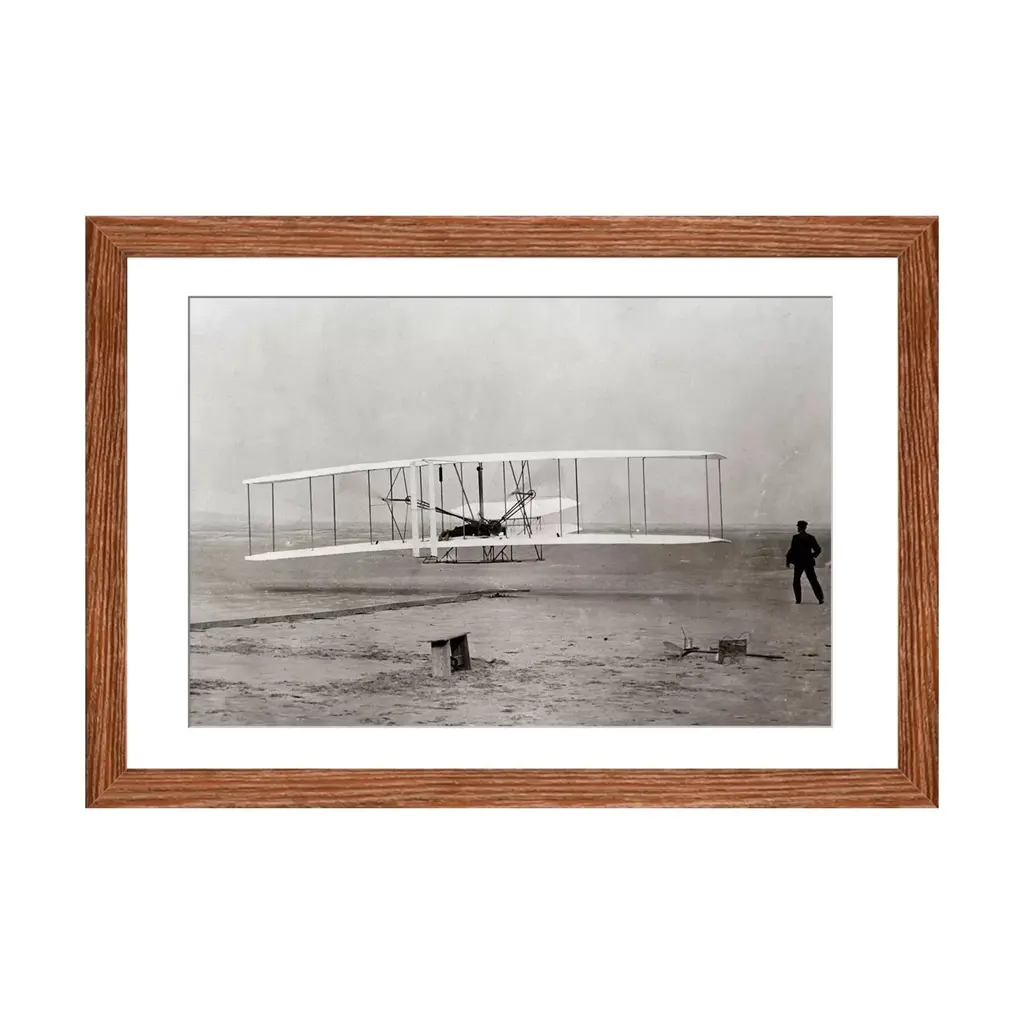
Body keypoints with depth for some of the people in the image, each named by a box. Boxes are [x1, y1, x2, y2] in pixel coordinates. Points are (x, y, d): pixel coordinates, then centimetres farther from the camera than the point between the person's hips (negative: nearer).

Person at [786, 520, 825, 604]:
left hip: (798, 563, -3)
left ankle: (798, 599, 5)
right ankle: (821, 598, -1)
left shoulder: (796, 537, -11)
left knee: (796, 581, 10)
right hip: (809, 562, 4)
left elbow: (792, 550, -13)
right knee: (813, 581, 7)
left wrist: (788, 560, -4)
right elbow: (818, 549, 6)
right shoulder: (811, 537, 2)